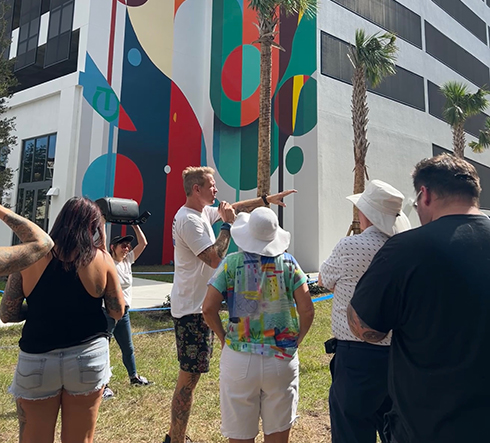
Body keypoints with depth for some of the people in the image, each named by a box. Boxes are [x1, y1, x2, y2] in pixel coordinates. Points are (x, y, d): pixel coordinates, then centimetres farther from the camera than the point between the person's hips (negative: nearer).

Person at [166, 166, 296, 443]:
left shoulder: (204, 212, 10)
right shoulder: (189, 220, -20)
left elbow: (237, 207, 21)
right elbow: (214, 259, -24)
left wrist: (268, 199, 19)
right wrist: (228, 224, -16)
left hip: (197, 306, 10)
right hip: (192, 309, -10)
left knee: (191, 372, 19)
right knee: (190, 375, -2)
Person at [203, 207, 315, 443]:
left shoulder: (231, 262, -7)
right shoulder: (288, 263, -4)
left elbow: (208, 309, -12)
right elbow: (307, 310, -8)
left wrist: (223, 337, 4)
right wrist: (296, 340, 7)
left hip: (239, 359, -1)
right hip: (282, 359, 1)